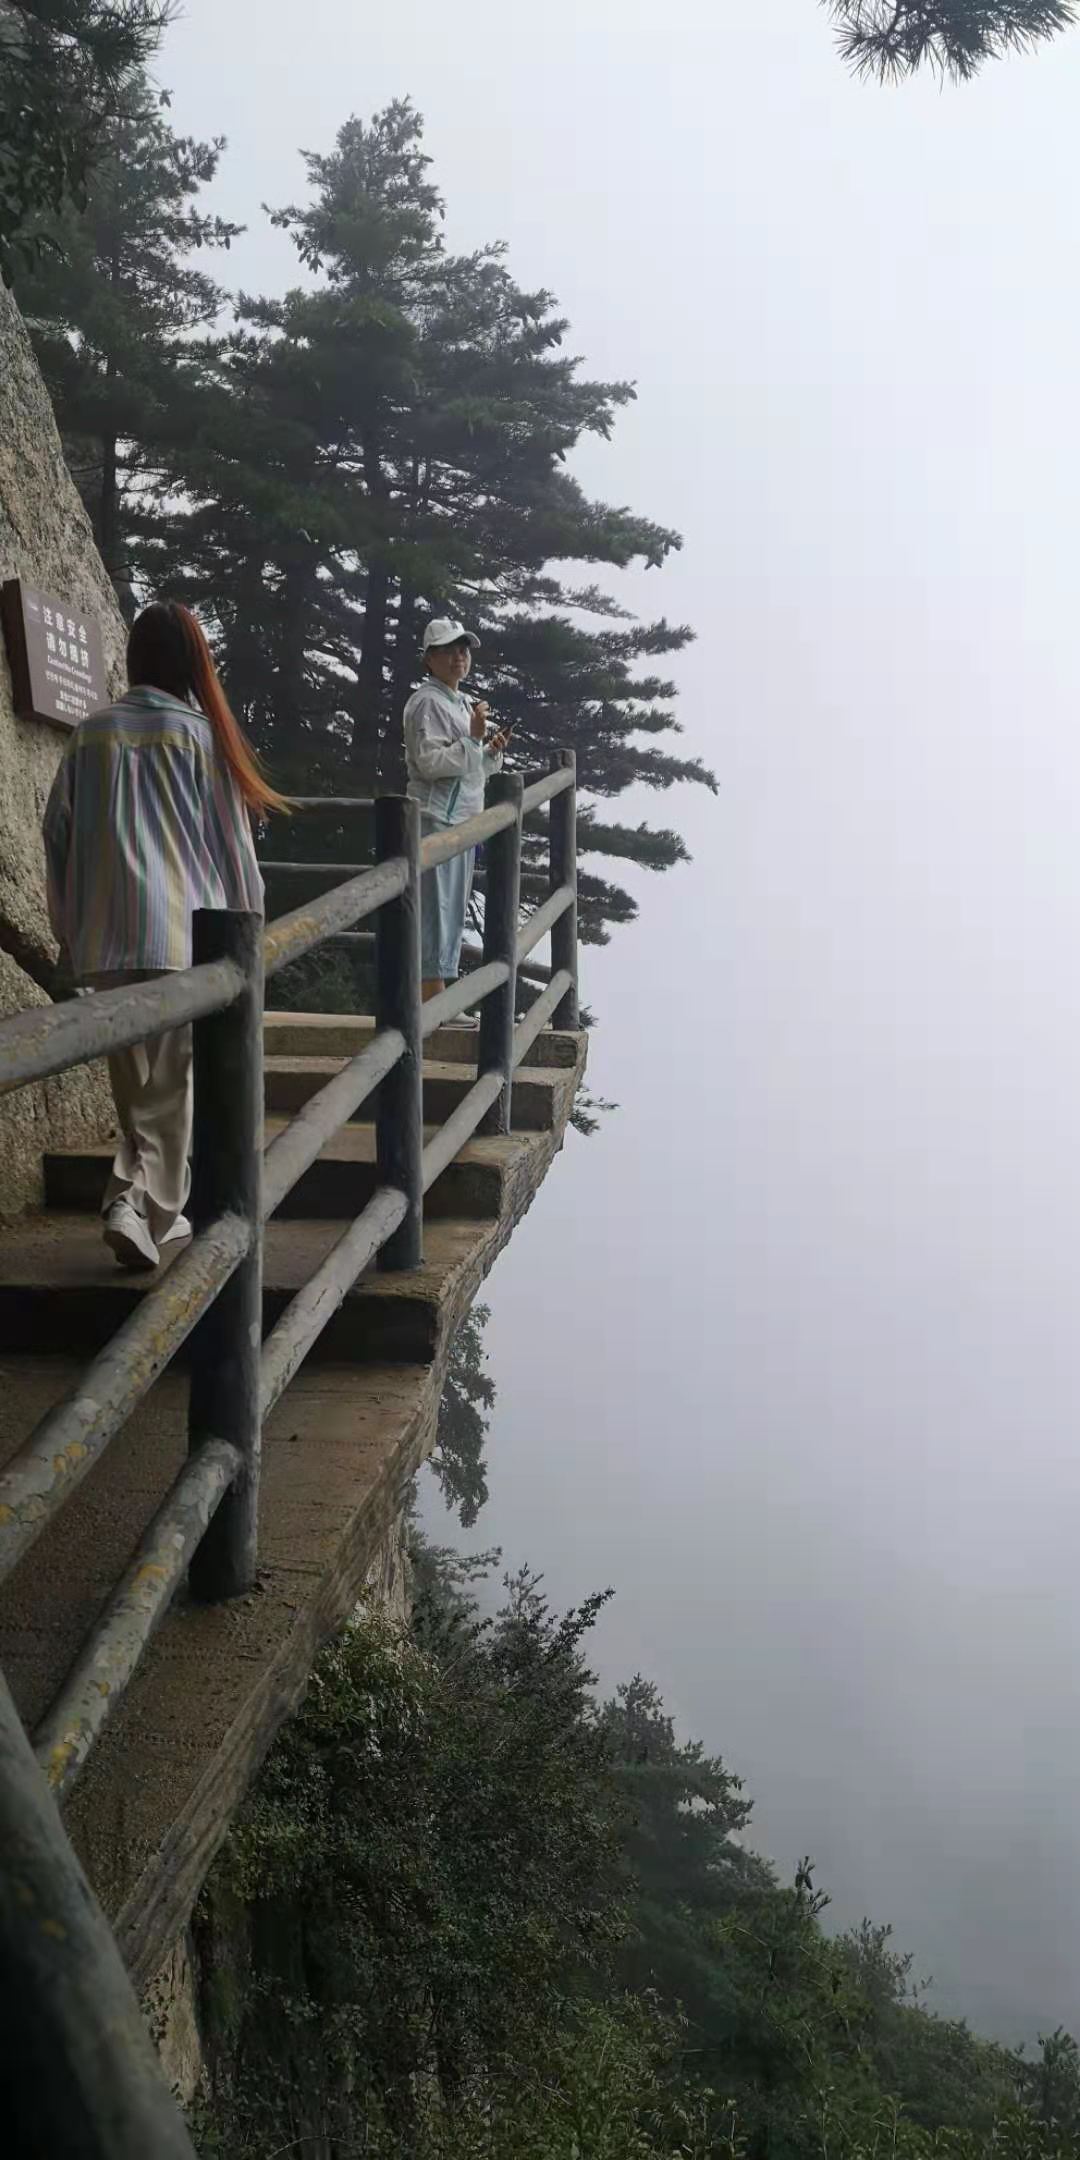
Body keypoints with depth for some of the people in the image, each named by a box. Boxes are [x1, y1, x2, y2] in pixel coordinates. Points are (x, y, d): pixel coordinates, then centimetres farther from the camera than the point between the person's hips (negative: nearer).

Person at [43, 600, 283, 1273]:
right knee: (171, 1084, 2)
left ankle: (166, 1206, 21)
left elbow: (59, 836, 10)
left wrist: (70, 931, 19)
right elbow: (228, 840, 1)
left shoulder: (91, 735, 7)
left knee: (136, 1083, 14)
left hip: (105, 940, 4)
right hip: (183, 935, -3)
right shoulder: (198, 733, -2)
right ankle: (140, 1204, -9)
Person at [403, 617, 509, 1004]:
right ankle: (433, 999, -9)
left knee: (453, 911, 11)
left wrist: (492, 751, 9)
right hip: (437, 819, -10)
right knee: (437, 907, -10)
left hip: (463, 820, 10)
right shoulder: (427, 702, -9)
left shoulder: (464, 703, 21)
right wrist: (474, 738, -22)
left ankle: (437, 1001, 17)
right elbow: (430, 763, -19)